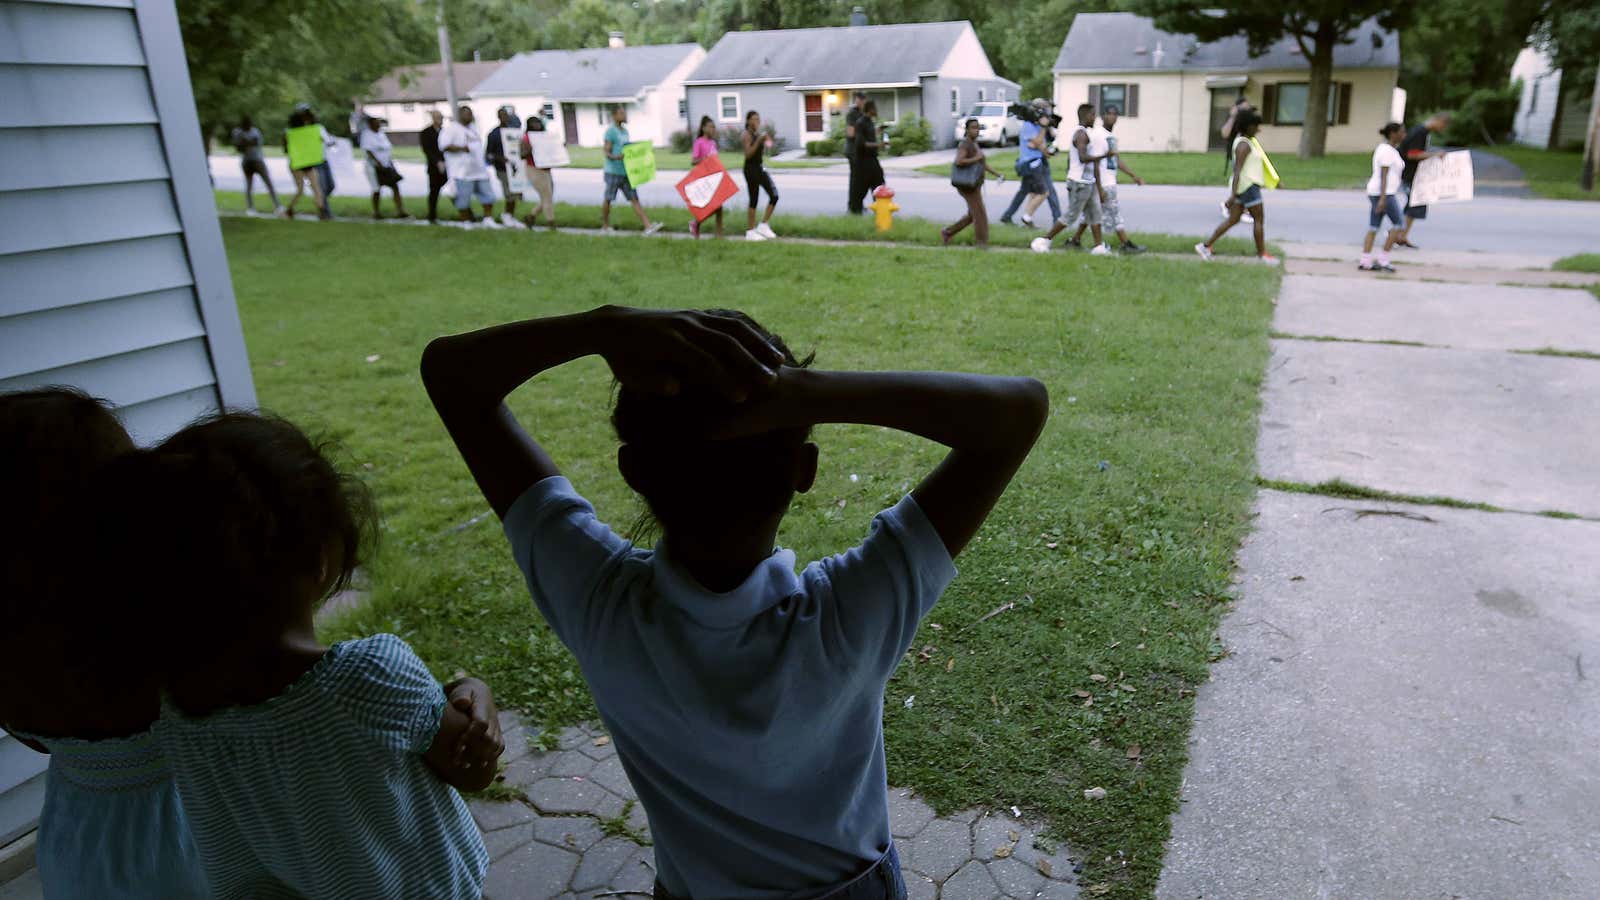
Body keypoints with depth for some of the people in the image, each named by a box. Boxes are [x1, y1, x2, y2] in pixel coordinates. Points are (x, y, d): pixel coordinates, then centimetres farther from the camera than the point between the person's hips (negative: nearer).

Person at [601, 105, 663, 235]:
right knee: (608, 199, 6)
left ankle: (648, 226, -6)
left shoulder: (625, 130, 14)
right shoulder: (610, 131, -11)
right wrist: (616, 157, -33)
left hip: (626, 171, 7)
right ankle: (605, 227, 19)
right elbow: (607, 153, -15)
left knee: (634, 199, 1)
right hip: (613, 172, -7)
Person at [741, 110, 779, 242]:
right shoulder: (746, 134, -10)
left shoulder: (758, 134, 12)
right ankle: (750, 231, 7)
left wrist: (766, 143, 4)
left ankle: (764, 225, 10)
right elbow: (748, 154, -20)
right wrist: (758, 140, -24)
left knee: (774, 195, 0)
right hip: (751, 168, -8)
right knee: (754, 200, -3)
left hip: (760, 167, 8)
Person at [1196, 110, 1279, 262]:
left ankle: (1206, 246, 8)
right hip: (1248, 186, -10)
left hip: (1246, 185, 10)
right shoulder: (1244, 145, -18)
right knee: (1259, 219, 1)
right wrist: (1233, 194, -29)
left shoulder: (1245, 140, 13)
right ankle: (1262, 254, 11)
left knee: (1233, 220, 10)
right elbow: (1237, 170, -25)